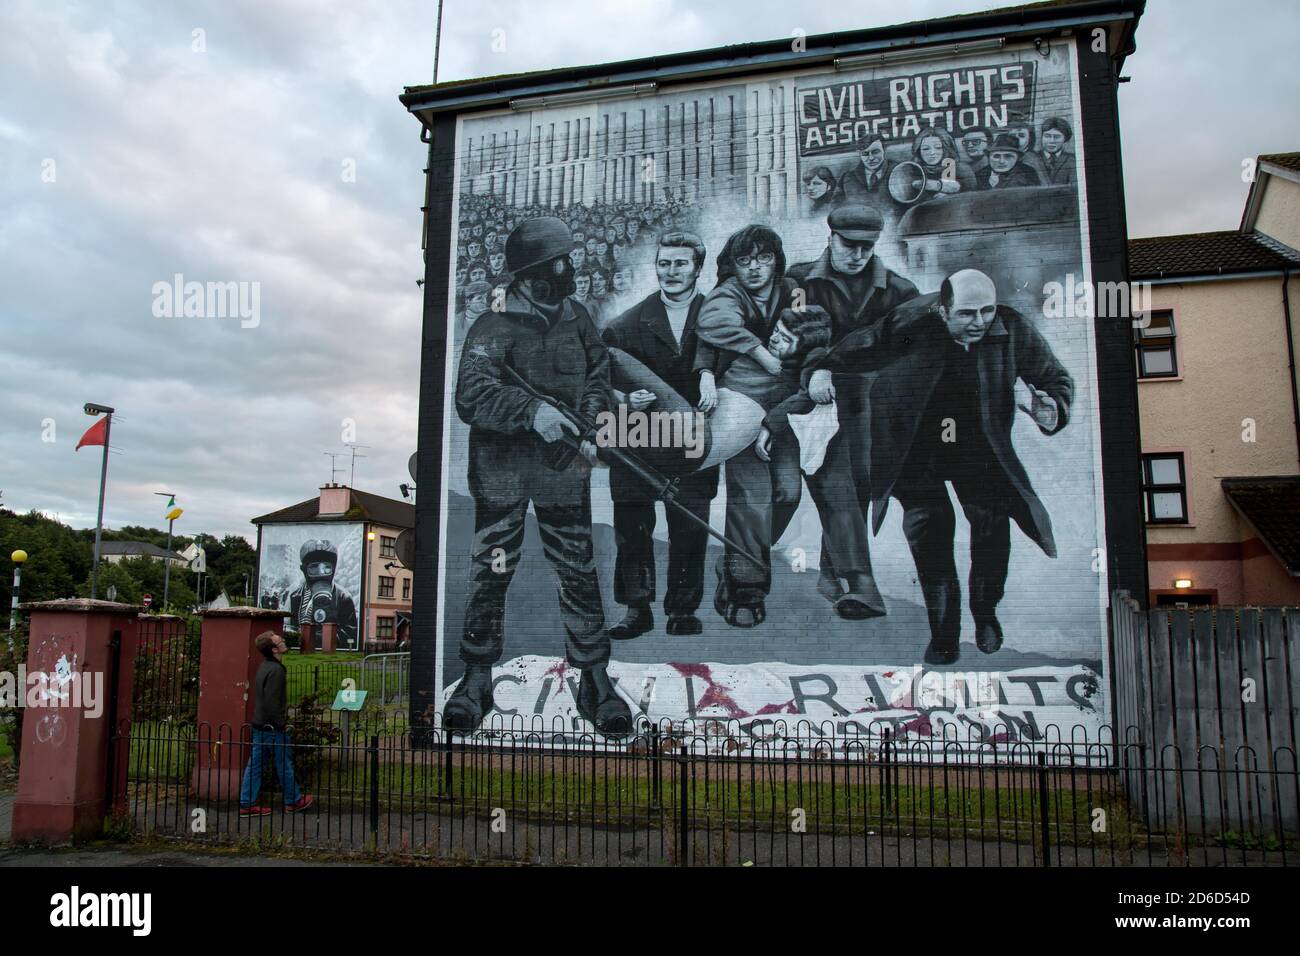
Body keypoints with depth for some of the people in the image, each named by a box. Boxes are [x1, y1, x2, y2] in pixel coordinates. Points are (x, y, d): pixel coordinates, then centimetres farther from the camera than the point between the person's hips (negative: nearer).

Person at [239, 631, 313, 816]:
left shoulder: (265, 667, 10)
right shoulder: (275, 670, -21)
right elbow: (272, 702, -25)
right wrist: (282, 724, -16)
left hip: (259, 725, 9)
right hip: (273, 727, -9)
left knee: (255, 764, 11)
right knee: (284, 764, 6)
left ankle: (246, 804, 15)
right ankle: (293, 801, 19)